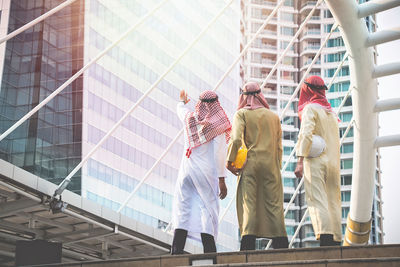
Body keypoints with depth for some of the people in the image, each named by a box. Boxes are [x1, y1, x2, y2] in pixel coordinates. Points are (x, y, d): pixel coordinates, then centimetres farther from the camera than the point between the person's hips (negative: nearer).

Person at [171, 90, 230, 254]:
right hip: (207, 172, -3)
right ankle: (209, 252, -6)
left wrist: (182, 101, 56)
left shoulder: (189, 118, 7)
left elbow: (180, 109, 33)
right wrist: (221, 180, -7)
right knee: (207, 210, -2)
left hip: (187, 171, 4)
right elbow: (219, 154, -9)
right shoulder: (217, 125, -4)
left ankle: (176, 251, -1)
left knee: (182, 211, 5)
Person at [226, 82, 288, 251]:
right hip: (271, 165, 3)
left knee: (248, 204, -5)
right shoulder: (274, 116, 14)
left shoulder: (242, 114, 3)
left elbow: (236, 139, -12)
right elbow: (279, 146, 12)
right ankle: (281, 244, -1)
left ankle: (248, 244, -16)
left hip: (250, 164, -3)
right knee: (274, 205, 4)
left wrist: (229, 160, -3)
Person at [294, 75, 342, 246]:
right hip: (333, 162, 7)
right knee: (333, 202, 6)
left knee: (316, 200, -14)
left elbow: (306, 134, -13)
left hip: (315, 160, -7)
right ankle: (336, 240, 2)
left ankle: (325, 238, -28)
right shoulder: (331, 111, 21)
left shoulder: (310, 108, -1)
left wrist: (300, 162, -16)